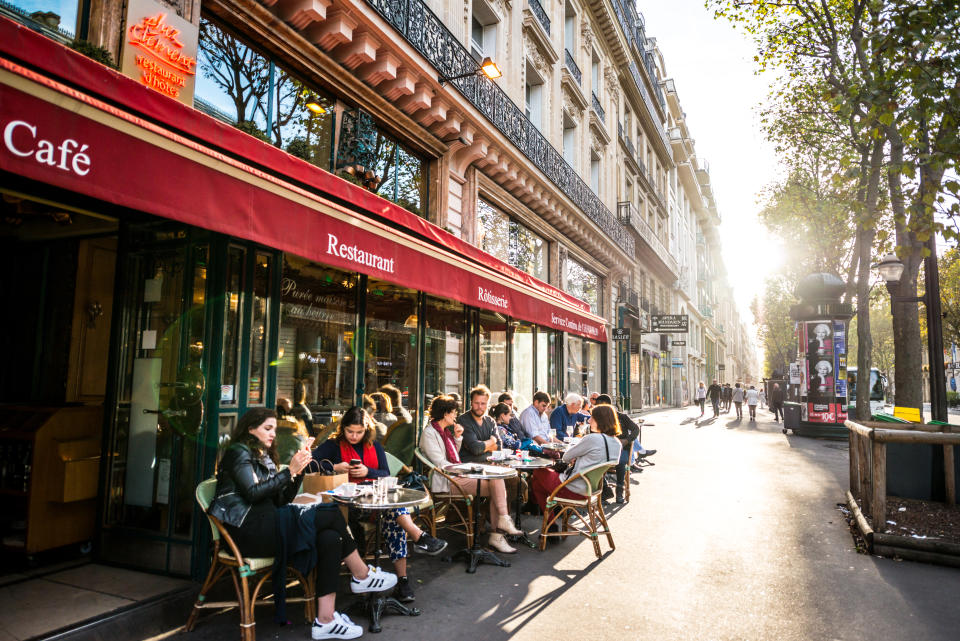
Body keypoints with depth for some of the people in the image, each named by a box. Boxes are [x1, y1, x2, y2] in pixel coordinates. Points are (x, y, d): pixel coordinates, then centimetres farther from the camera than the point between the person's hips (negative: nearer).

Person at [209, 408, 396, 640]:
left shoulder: (264, 456, 23)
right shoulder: (238, 452, 0)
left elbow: (282, 500, 14)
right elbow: (253, 493, -16)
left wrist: (299, 469, 1)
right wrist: (289, 471, -16)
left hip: (266, 528, 8)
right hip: (249, 531, -8)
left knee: (330, 537, -16)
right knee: (331, 515, -17)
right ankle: (362, 576, -3)